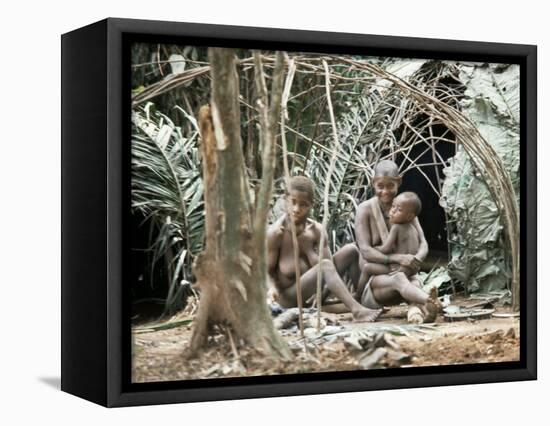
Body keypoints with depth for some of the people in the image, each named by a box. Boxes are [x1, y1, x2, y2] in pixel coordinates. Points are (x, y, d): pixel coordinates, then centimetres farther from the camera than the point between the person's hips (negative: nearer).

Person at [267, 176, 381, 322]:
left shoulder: (316, 230, -5)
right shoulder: (275, 233, -19)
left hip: (314, 291, 6)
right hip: (288, 297, -6)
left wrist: (306, 247, -21)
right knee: (325, 266, -33)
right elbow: (267, 271, -14)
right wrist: (273, 289, -32)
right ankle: (357, 311, -40)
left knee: (350, 250, -1)